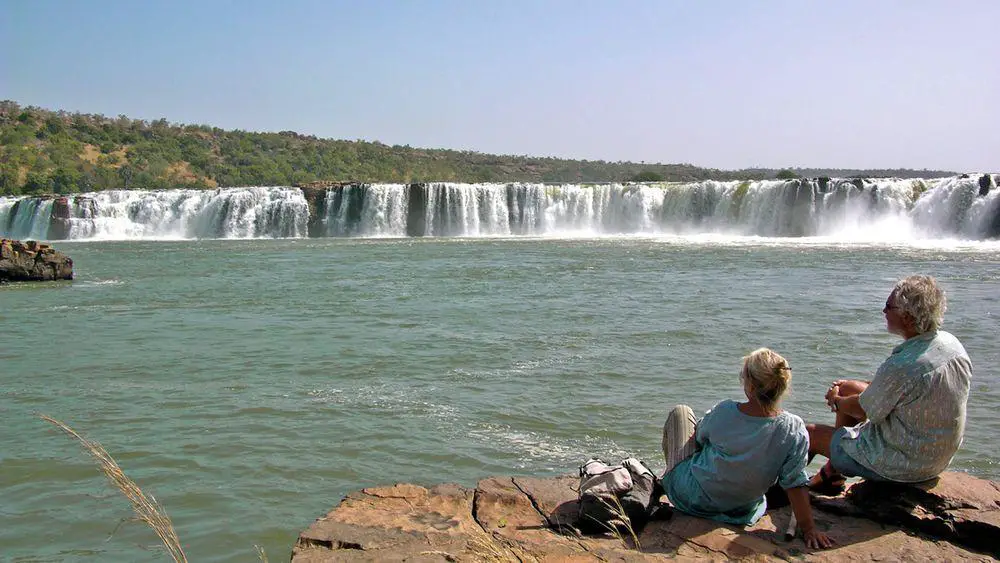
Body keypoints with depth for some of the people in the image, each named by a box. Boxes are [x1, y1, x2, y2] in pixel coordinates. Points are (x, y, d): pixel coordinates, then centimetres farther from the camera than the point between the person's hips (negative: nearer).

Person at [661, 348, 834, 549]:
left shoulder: (724, 412, -26)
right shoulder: (794, 430, -25)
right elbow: (795, 484, -20)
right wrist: (809, 529, -10)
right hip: (742, 511, 3)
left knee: (681, 412, 18)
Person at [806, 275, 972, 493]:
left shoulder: (901, 366, -33)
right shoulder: (951, 343, -6)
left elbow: (864, 411, -16)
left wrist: (836, 401, 6)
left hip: (903, 466, -9)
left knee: (808, 434, 0)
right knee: (847, 387, 21)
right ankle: (833, 473, 30)